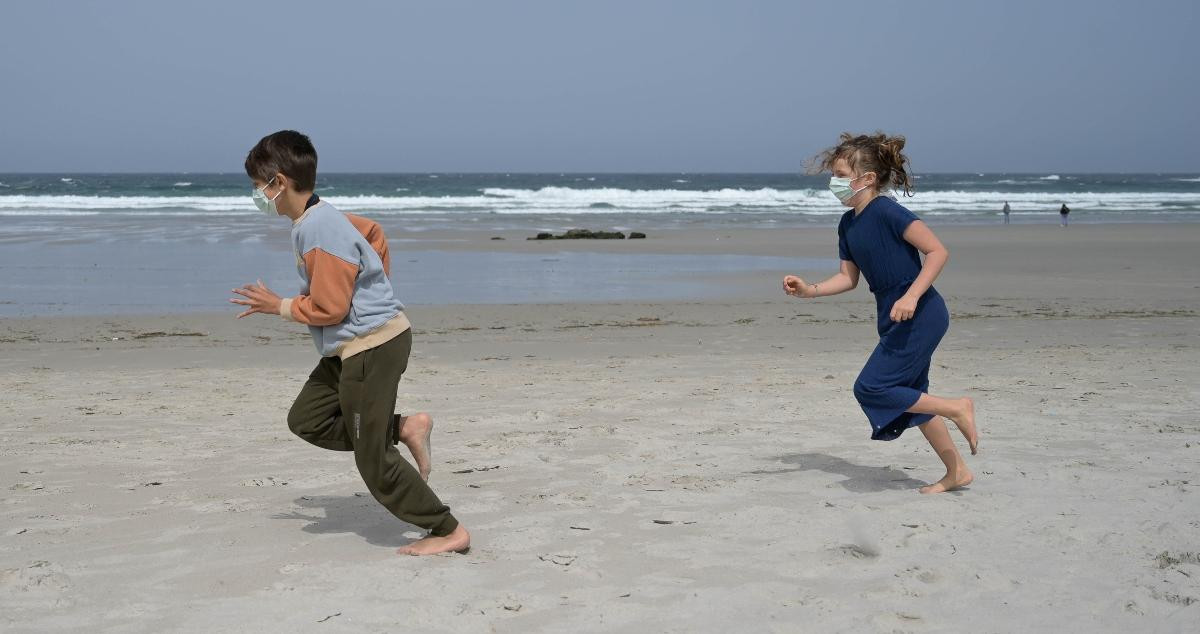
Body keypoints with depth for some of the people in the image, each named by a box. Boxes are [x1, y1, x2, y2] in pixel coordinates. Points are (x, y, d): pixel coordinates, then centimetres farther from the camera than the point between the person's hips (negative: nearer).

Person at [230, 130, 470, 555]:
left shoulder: (319, 231, -21)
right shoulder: (322, 219, 10)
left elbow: (327, 308, -21)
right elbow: (371, 231, 25)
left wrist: (279, 307, -6)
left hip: (372, 347, -10)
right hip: (350, 347, 10)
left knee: (373, 458, -3)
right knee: (305, 418, 13)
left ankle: (449, 532, 4)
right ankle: (404, 428, 10)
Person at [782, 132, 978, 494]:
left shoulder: (886, 212, -16)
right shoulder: (848, 224, 10)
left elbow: (938, 251, -19)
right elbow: (848, 278, 16)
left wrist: (911, 296, -27)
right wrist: (810, 291, 1)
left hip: (920, 315, -9)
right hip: (896, 319, 9)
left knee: (871, 389, -12)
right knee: (909, 397, 14)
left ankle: (956, 409, 0)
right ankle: (957, 472, 25)